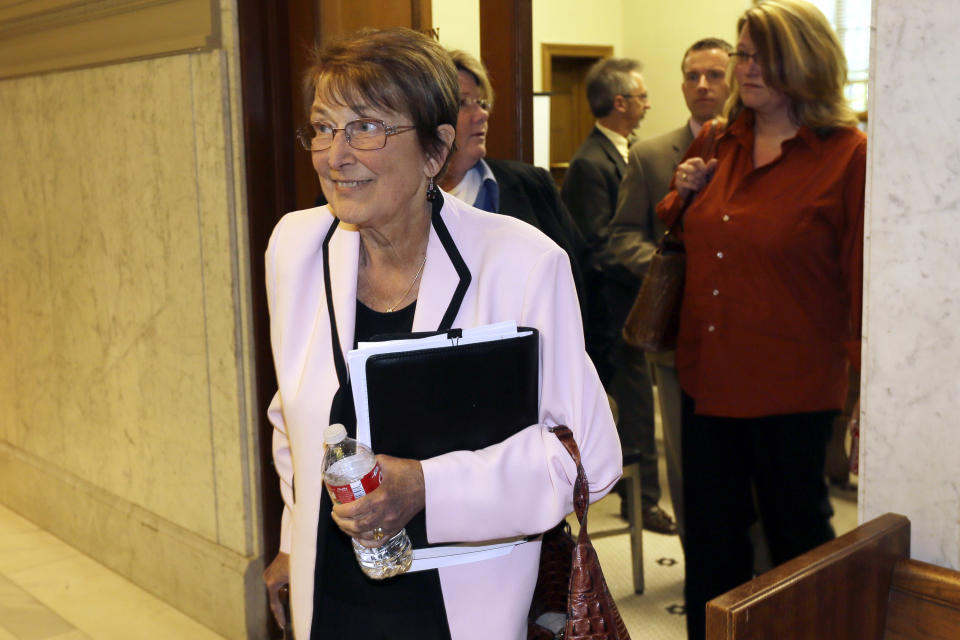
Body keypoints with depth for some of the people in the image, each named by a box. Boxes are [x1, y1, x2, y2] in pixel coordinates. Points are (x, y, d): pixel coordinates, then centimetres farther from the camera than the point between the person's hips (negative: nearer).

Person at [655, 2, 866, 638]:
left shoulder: (847, 154, -10)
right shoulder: (719, 144, 7)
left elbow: (865, 274, -10)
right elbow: (684, 241, 23)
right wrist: (684, 193, 2)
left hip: (793, 388, -5)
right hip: (709, 375, 5)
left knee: (797, 533, 13)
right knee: (711, 536, 17)